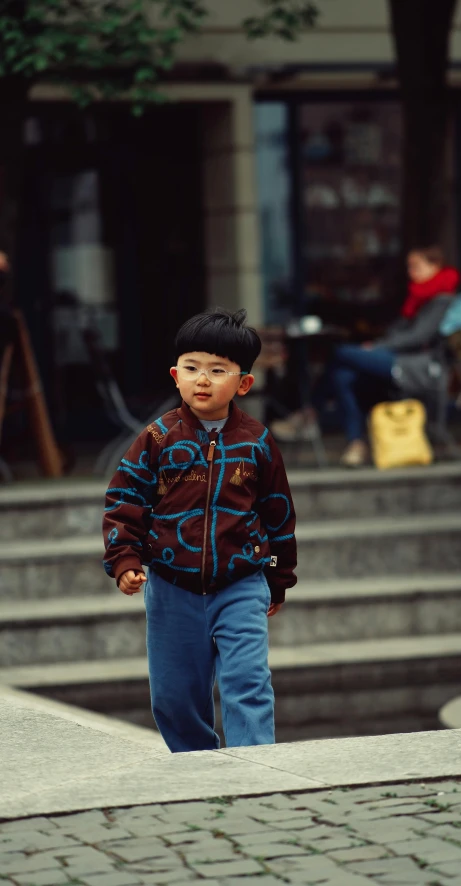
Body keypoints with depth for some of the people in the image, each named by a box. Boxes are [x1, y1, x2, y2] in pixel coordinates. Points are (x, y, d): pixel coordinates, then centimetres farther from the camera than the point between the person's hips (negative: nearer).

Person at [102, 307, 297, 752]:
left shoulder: (257, 442, 1)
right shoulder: (159, 439, -3)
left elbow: (278, 513, 10)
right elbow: (123, 500, 0)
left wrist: (278, 580, 15)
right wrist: (124, 561, -12)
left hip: (240, 586, -1)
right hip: (173, 591, 1)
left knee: (247, 683, -14)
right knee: (174, 694, 9)